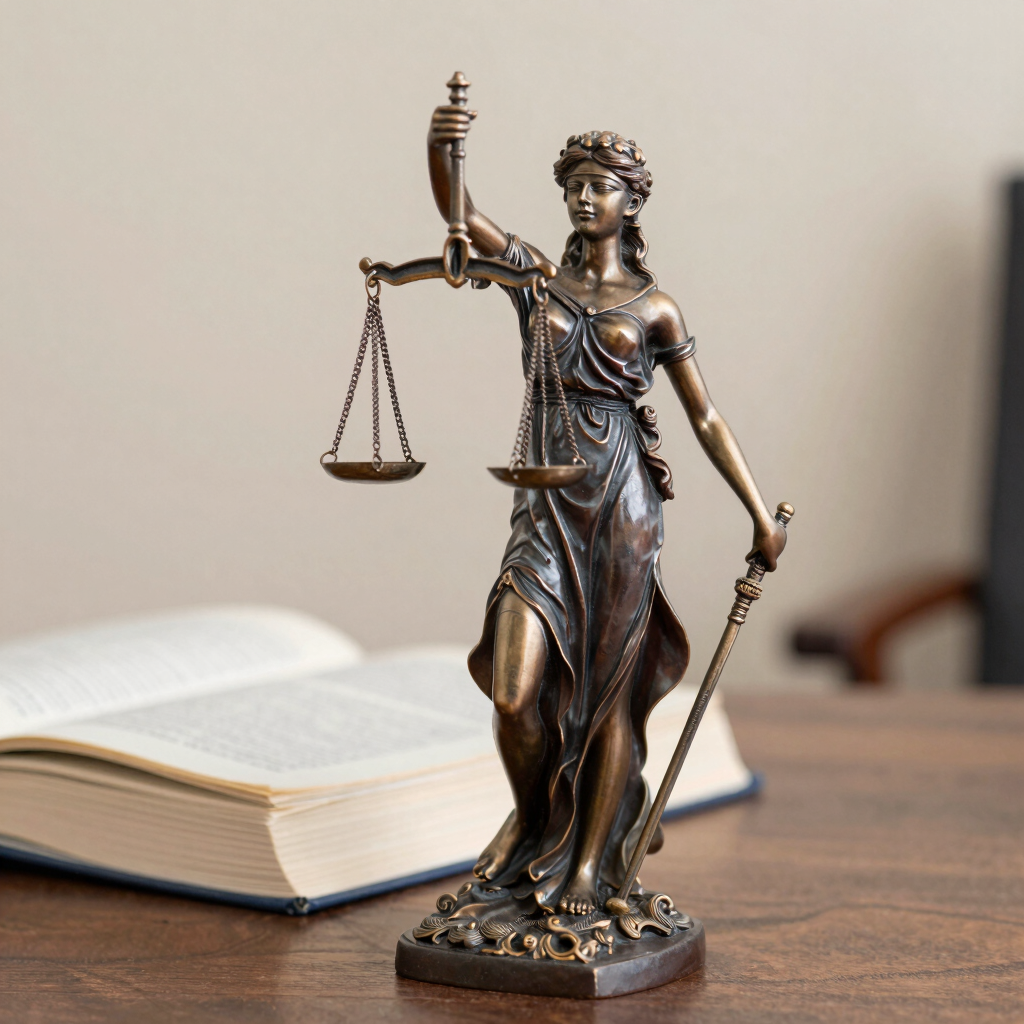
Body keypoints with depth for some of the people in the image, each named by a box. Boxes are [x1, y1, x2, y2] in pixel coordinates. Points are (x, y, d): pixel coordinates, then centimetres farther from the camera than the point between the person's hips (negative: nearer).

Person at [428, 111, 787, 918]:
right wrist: (439, 147, -28)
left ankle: (590, 863, 15)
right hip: (548, 502, 1)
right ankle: (530, 819, 19)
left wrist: (761, 515, 4)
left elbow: (707, 420, 9)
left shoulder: (654, 308, 7)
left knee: (612, 692, 2)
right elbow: (458, 213, -7)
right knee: (515, 692, -10)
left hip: (624, 497, -1)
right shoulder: (535, 277, 10)